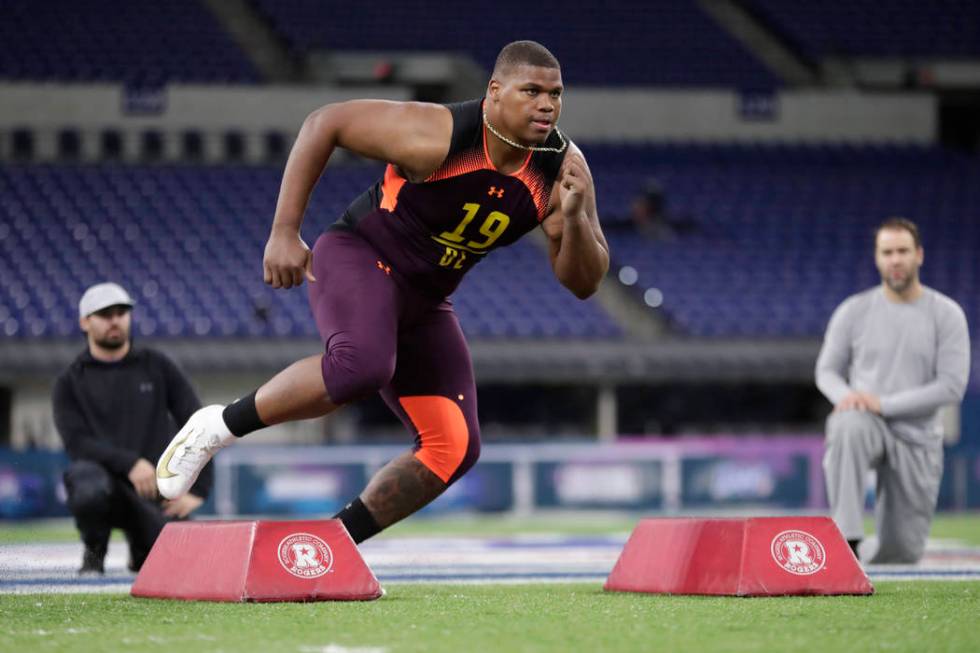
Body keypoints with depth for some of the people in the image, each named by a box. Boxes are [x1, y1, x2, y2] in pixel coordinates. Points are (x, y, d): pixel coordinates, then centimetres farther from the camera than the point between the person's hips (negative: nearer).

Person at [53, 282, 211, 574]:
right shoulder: (70, 382, 8)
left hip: (153, 488, 2)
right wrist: (129, 464, -23)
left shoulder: (156, 367, 12)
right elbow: (77, 442, -7)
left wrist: (197, 490, -4)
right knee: (90, 489, -40)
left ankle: (141, 549, 18)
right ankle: (94, 550, -4)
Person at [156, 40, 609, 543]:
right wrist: (284, 232, -17)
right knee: (361, 365, -37)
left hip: (423, 303, 7)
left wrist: (574, 217, -28)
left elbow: (584, 283, -6)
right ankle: (218, 427, -18)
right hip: (358, 257, -6)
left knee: (453, 448, -3)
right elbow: (324, 123, -15)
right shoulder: (437, 136, -24)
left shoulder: (562, 171, -10)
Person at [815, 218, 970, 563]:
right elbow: (827, 370, 8)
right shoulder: (854, 311, 2)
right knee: (848, 426, -40)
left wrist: (883, 404, -19)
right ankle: (846, 539, -40)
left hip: (917, 438, 0)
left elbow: (952, 387, -10)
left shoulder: (947, 315, -3)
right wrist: (844, 395, -17)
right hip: (868, 426, 0)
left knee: (903, 553, 1)